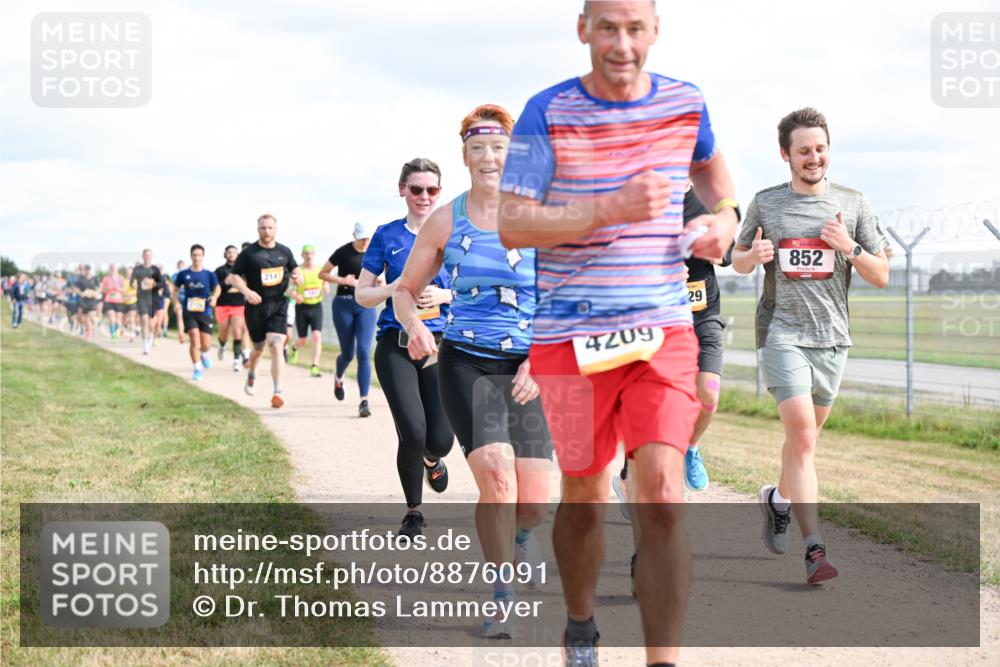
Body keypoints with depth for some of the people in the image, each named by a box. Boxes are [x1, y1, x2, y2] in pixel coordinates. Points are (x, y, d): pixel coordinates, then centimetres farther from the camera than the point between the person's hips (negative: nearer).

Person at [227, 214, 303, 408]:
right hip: (255, 306, 0)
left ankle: (277, 392, -15)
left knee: (276, 347, -15)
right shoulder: (249, 252, -2)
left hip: (278, 305, 0)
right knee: (259, 348, 13)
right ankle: (251, 375, 47)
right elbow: (233, 277, -2)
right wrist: (246, 291, -20)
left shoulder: (284, 251, 7)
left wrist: (297, 278, -4)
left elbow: (295, 270, 21)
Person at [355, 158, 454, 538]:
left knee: (441, 439, -7)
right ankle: (413, 514, 7)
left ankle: (432, 459, 35)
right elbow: (362, 295, 8)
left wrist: (444, 295, -10)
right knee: (413, 432, -16)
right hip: (396, 345, -1)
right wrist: (395, 288, -11)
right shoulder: (387, 236, 5)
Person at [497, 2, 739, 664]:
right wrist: (612, 208, -22)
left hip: (664, 332, 1)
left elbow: (708, 161, 28)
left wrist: (725, 216, 8)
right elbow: (512, 225, -12)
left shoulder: (685, 104, 4)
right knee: (584, 498, 11)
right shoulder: (548, 113, -7)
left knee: (662, 492, -15)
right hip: (571, 336, -1)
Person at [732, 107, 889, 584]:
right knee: (802, 437, -15)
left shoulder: (853, 204, 6)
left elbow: (881, 277, 6)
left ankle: (778, 499, 42)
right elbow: (738, 260, 17)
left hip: (831, 337, 3)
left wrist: (850, 248, -12)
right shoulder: (765, 204, 4)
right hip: (781, 333, -3)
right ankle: (815, 549, -18)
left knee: (804, 437, 13)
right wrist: (753, 255, -6)